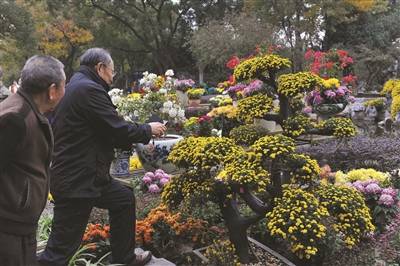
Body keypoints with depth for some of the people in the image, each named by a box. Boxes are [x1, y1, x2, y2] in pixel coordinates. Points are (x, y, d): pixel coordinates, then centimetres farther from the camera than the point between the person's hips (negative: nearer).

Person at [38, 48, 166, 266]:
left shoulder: (76, 86, 15)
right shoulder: (88, 89, -17)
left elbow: (104, 132, 20)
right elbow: (119, 129, -17)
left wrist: (138, 141, 18)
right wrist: (148, 130, 1)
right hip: (76, 180, -11)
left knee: (124, 199, 24)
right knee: (61, 247, -5)